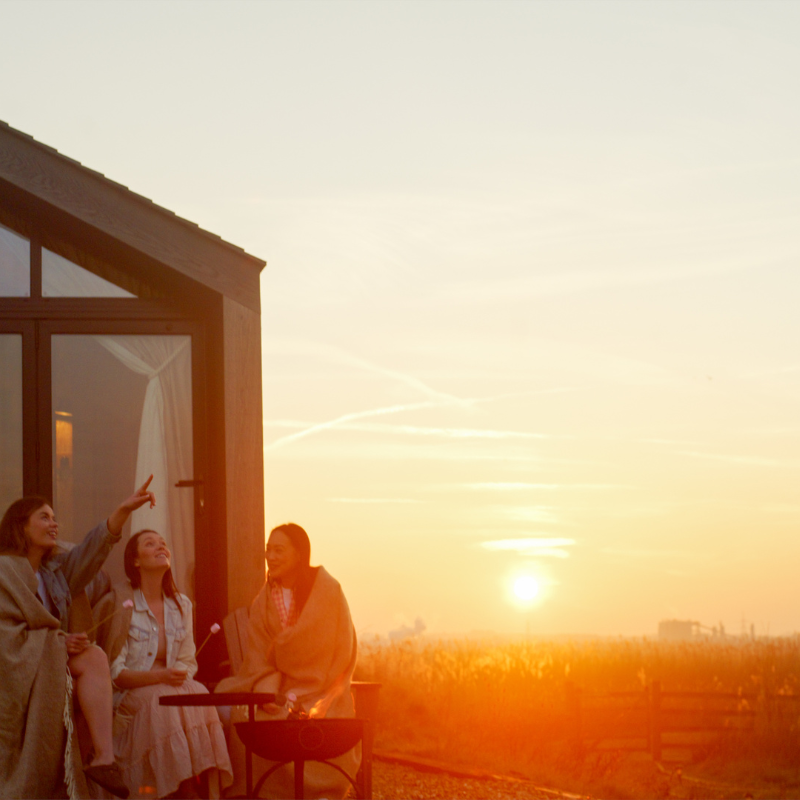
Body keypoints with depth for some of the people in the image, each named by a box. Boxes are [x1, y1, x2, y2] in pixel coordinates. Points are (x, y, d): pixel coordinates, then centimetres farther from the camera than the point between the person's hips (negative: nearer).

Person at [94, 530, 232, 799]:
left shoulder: (182, 605, 14)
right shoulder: (119, 603, -4)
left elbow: (188, 661, 13)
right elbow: (113, 671, -8)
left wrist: (179, 675, -12)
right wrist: (159, 677, -23)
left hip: (170, 688, 4)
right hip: (129, 697, -4)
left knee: (198, 693, -27)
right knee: (163, 699, -35)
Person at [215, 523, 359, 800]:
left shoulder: (327, 591, -2)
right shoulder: (264, 600, 10)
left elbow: (341, 653, -6)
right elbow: (258, 654, 5)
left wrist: (299, 695, -14)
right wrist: (267, 691, -17)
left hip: (319, 691, -4)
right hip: (278, 689, 4)